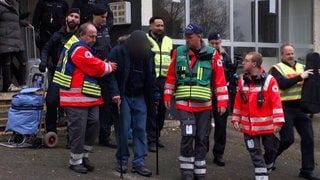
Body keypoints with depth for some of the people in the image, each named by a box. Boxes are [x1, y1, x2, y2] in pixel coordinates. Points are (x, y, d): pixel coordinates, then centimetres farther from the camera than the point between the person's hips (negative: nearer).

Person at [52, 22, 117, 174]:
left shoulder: (78, 47, 20)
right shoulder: (79, 49, -14)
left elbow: (92, 67, 20)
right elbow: (97, 68, -16)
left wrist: (105, 66, 1)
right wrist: (109, 67, 2)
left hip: (88, 97, 10)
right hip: (76, 97, -10)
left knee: (93, 124, 8)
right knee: (78, 129, -4)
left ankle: (84, 156, 19)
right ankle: (75, 161, 6)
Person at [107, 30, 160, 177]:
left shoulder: (147, 53, 3)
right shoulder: (117, 52, -9)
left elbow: (151, 76, 7)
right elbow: (111, 74, -11)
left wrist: (155, 96, 2)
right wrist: (115, 92, -22)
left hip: (139, 97, 4)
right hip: (123, 96, -3)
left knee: (140, 129, 3)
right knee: (123, 129, 0)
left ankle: (139, 162, 7)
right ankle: (122, 160, 14)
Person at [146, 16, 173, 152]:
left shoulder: (169, 41, 17)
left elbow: (172, 59, 23)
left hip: (164, 80, 5)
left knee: (162, 110, 10)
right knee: (151, 110, -4)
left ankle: (156, 137, 24)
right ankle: (151, 140, 0)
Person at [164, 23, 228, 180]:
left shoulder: (212, 54, -2)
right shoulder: (178, 52, 2)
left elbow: (220, 79, -1)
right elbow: (171, 76, 10)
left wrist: (222, 102, -5)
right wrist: (167, 96, 8)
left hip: (204, 104, 1)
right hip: (184, 103, 0)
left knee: (202, 138, 8)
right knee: (188, 135, -11)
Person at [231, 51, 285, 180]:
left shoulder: (269, 80, -12)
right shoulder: (242, 81, 2)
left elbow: (276, 102, -14)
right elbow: (238, 102, 9)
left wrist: (278, 121, -18)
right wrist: (236, 119, 8)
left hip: (267, 124, -3)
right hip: (248, 125, 3)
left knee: (271, 149, 13)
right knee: (255, 152, 2)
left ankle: (267, 168, 39)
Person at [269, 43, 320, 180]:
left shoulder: (302, 67, 14)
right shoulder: (277, 69, -2)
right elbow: (283, 84, -20)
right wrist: (300, 77, -20)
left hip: (301, 107, 5)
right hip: (285, 108, -5)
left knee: (308, 138, 3)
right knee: (288, 139, -5)